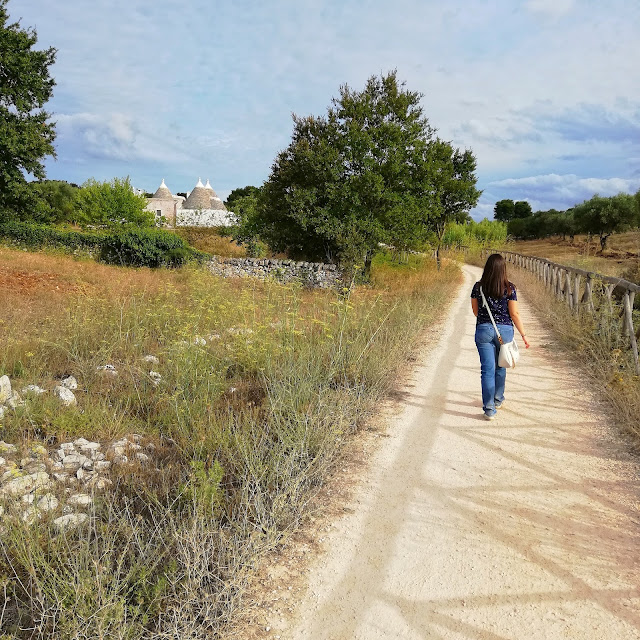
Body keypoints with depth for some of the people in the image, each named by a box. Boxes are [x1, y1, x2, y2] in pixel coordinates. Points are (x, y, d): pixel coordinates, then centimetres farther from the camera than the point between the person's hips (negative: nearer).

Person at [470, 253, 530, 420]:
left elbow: (475, 311, 6)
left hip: (483, 330, 0)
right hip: (504, 330, 0)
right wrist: (524, 335, 2)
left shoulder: (478, 287, -3)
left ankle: (489, 408, -2)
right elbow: (514, 314, -6)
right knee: (501, 367, 20)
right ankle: (498, 399, 37)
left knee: (487, 369, 2)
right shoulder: (509, 288, -7)